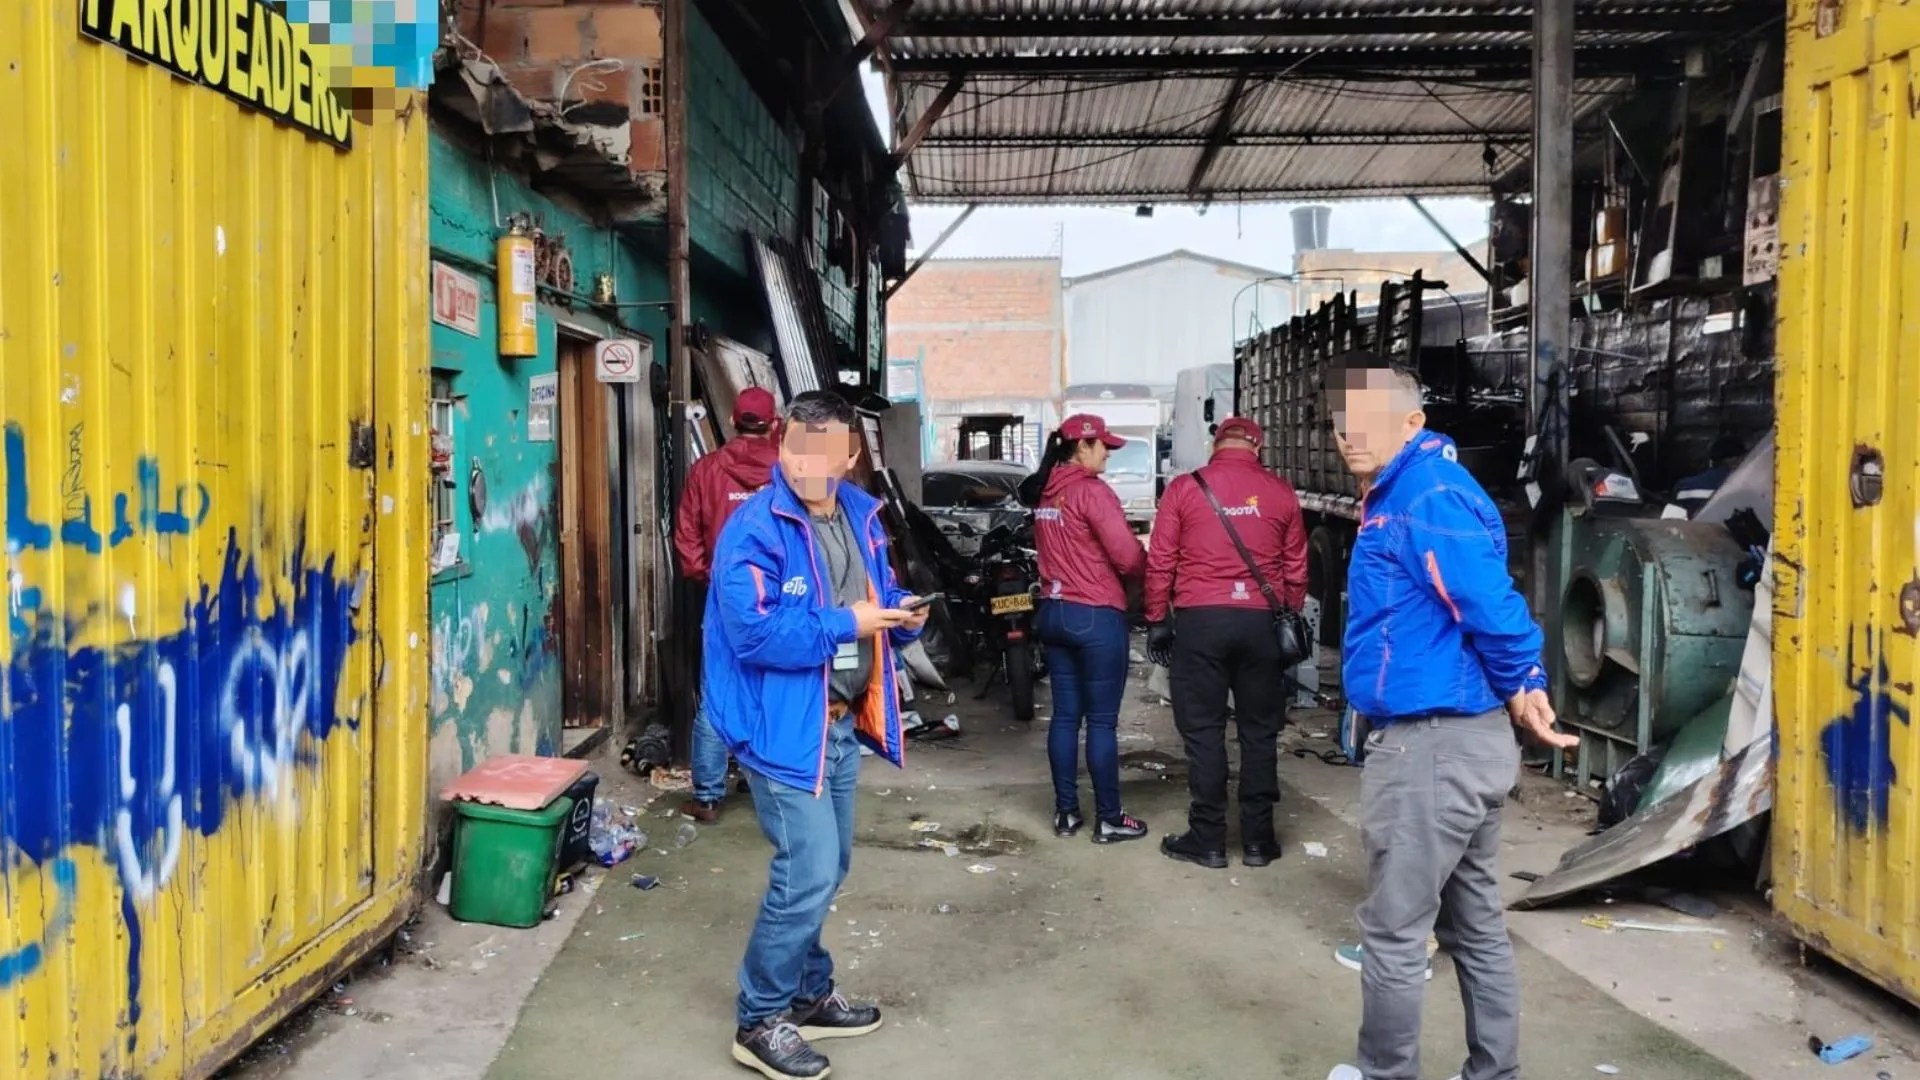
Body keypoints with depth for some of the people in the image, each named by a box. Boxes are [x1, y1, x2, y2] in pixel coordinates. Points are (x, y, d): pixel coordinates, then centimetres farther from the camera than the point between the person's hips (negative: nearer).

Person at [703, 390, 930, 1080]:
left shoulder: (861, 515, 6)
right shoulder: (755, 529, -18)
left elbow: (880, 595, 18)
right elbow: (755, 632, -27)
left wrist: (902, 616, -5)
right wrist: (844, 624, -22)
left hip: (842, 723, 8)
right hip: (785, 727, -8)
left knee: (826, 870, 18)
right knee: (808, 874, -8)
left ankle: (809, 995, 36)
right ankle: (760, 1023, 9)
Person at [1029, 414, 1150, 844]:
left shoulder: (1046, 494, 9)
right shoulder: (1092, 491, -15)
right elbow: (1127, 555, -18)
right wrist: (1139, 580, 1)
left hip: (1053, 612, 8)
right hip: (1096, 616, -8)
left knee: (1065, 715, 12)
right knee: (1102, 721, 0)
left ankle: (1065, 812, 18)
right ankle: (1109, 819, 8)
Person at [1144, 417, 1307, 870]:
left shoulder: (1184, 488, 0)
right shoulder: (1281, 493, 4)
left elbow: (1160, 562, 0)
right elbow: (1296, 567, 8)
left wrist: (1157, 620, 8)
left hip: (1199, 620, -2)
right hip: (1261, 621, 2)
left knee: (1203, 731, 4)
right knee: (1259, 731, 10)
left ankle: (1208, 839, 8)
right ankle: (1257, 838, 15)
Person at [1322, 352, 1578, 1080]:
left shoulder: (1429, 498, -18)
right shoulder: (1402, 496, 14)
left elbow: (1490, 604, -24)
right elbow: (1483, 604, 18)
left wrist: (1521, 686, -11)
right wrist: (1516, 690, 13)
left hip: (1431, 744, -11)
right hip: (1460, 740, 11)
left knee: (1394, 930, 2)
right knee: (1475, 925, 18)